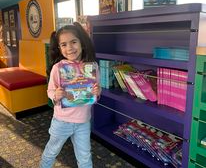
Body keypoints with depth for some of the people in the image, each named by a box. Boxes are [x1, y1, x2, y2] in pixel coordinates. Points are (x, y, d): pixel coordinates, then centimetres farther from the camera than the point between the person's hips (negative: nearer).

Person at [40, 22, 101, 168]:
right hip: (62, 120, 0)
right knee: (52, 150, 26)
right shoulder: (57, 68, -15)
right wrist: (56, 95, -29)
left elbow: (97, 90, 1)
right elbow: (50, 91, -7)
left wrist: (97, 92, -21)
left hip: (84, 121, 1)